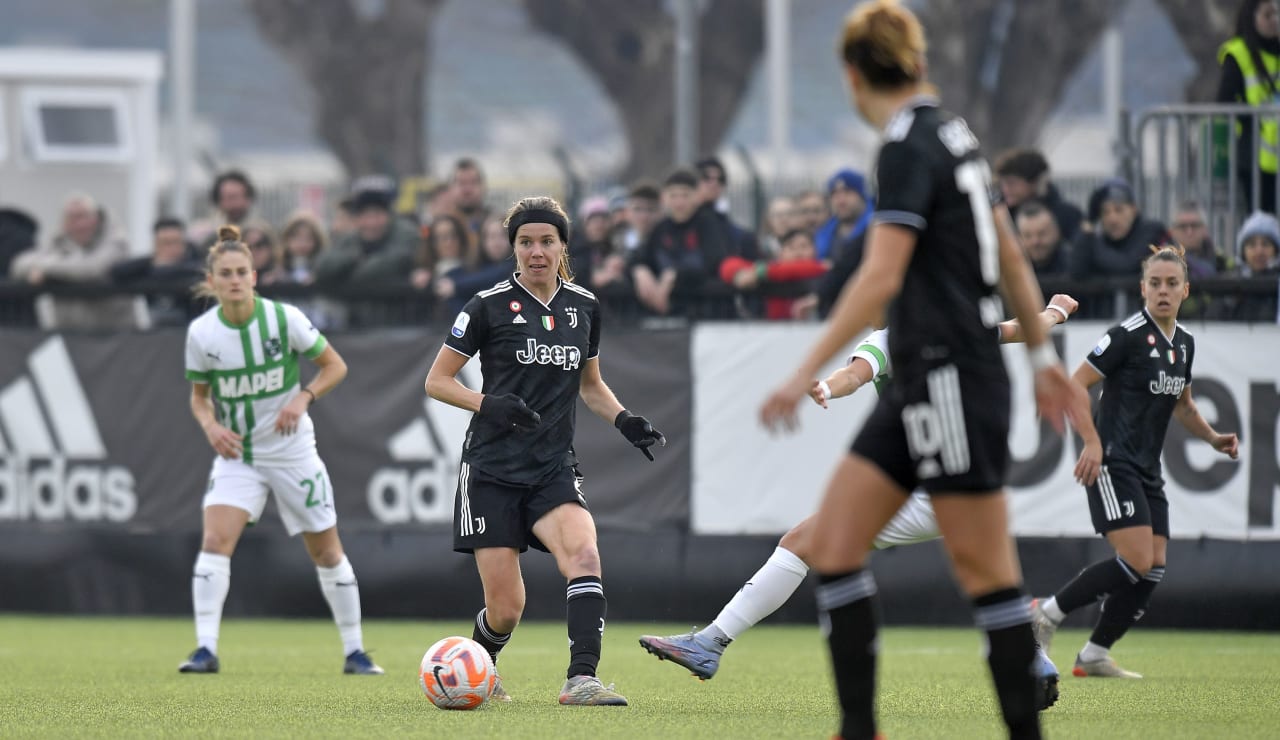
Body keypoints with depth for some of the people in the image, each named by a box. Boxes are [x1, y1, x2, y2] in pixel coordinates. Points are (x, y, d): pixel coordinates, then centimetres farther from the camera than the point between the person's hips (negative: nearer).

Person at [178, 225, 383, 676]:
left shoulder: (284, 318, -14)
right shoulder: (201, 332, -8)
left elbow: (334, 366, -3)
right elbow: (199, 396, 7)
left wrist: (304, 398, -19)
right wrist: (210, 425, -14)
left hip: (292, 451, -1)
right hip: (236, 454, 1)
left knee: (327, 553, 7)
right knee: (214, 540, -20)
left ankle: (354, 651, 21)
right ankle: (206, 649, -20)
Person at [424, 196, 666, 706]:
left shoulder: (584, 307, 8)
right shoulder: (490, 305, -5)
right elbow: (436, 381, 0)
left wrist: (624, 420, 4)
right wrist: (488, 403, -18)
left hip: (554, 469, 3)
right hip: (493, 470, -3)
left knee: (583, 554, -28)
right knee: (506, 610, -4)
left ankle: (581, 679, -33)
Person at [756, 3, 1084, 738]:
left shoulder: (911, 146, -14)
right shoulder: (954, 133, 12)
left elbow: (881, 276, -22)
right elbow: (1012, 257, 20)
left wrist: (806, 374, -23)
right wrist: (1044, 356, 28)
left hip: (953, 377, -9)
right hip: (921, 384, 9)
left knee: (986, 570, -3)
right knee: (833, 546, 4)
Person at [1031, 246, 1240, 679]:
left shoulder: (1184, 343, 12)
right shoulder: (1128, 335, -12)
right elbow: (1074, 386, -13)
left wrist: (1214, 439, 13)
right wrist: (1092, 440, -23)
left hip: (1147, 472, 8)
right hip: (1113, 464, -8)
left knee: (1153, 570, 0)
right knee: (1137, 562, -19)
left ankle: (1094, 655, 9)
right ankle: (1048, 612, -5)